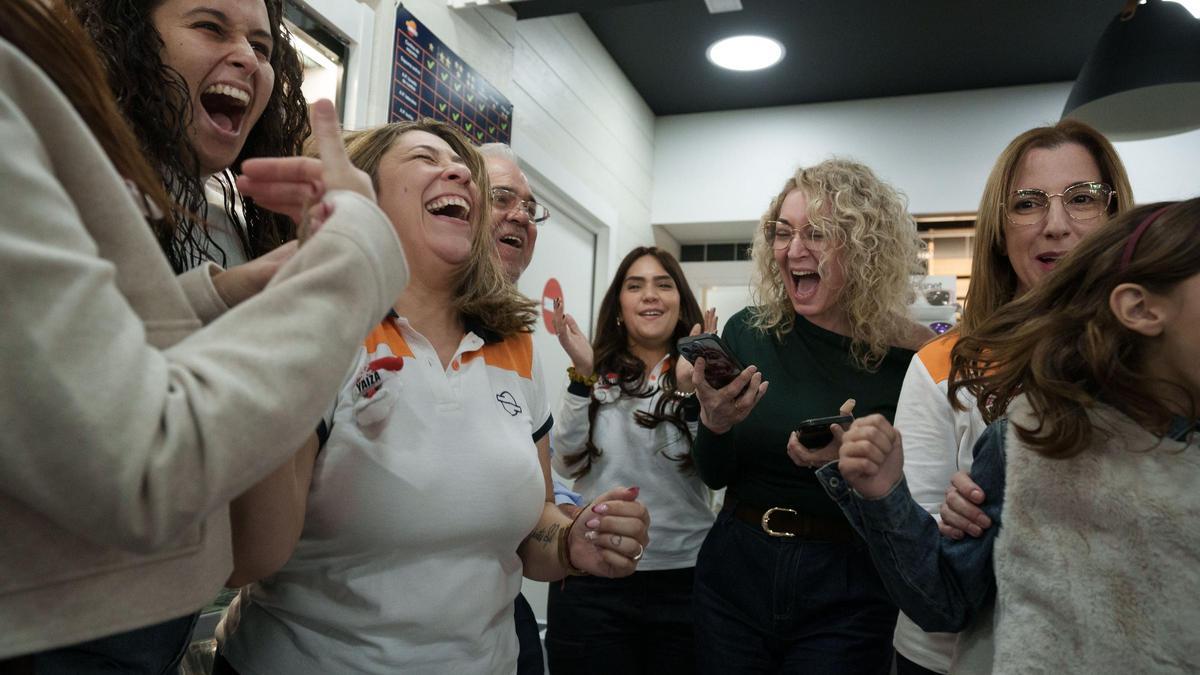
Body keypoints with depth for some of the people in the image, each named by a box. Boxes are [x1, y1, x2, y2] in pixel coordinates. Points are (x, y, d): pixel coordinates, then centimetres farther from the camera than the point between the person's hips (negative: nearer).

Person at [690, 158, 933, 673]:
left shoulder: (911, 356, -13)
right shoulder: (748, 332, -5)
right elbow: (714, 475, 0)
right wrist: (714, 423, -19)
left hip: (846, 595, -2)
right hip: (735, 572, 3)